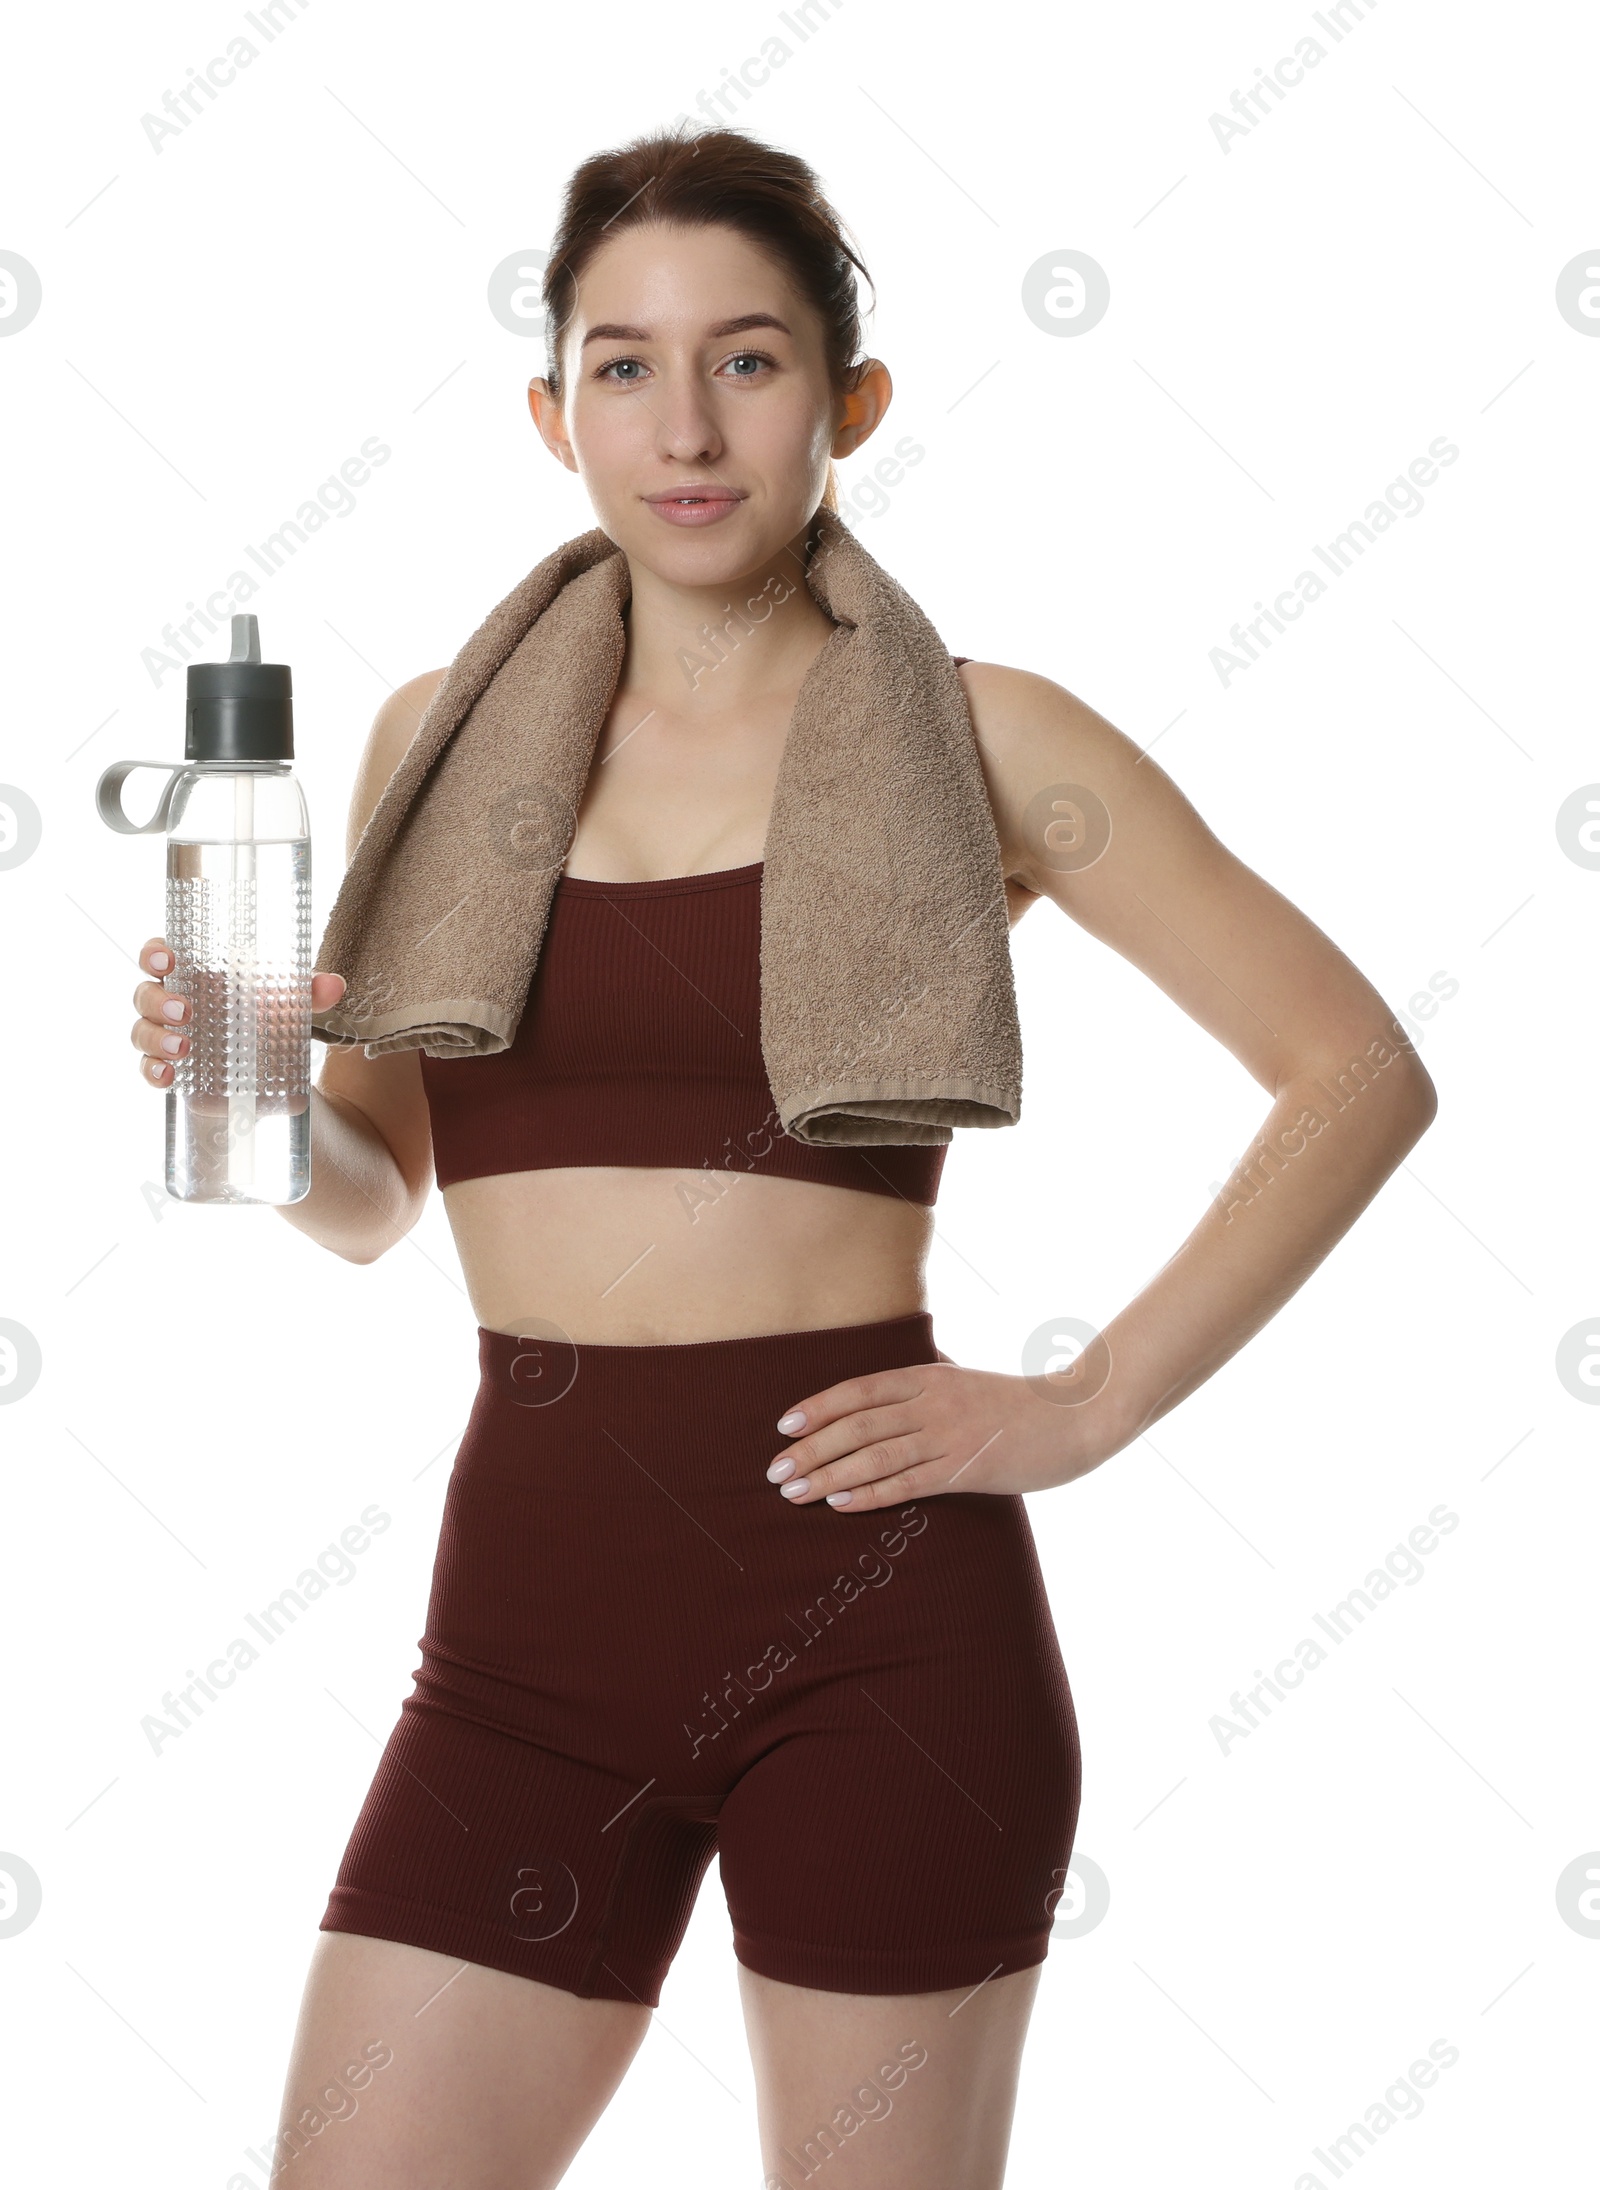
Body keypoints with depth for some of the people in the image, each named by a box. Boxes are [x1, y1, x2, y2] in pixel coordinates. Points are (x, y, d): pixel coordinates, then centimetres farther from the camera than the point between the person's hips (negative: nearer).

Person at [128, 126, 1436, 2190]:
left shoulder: (967, 738, -1)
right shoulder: (443, 739, 9)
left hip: (868, 1614, -3)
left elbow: (1358, 1071, 1)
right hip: (529, 1621, 3)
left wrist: (1087, 1406, -5)